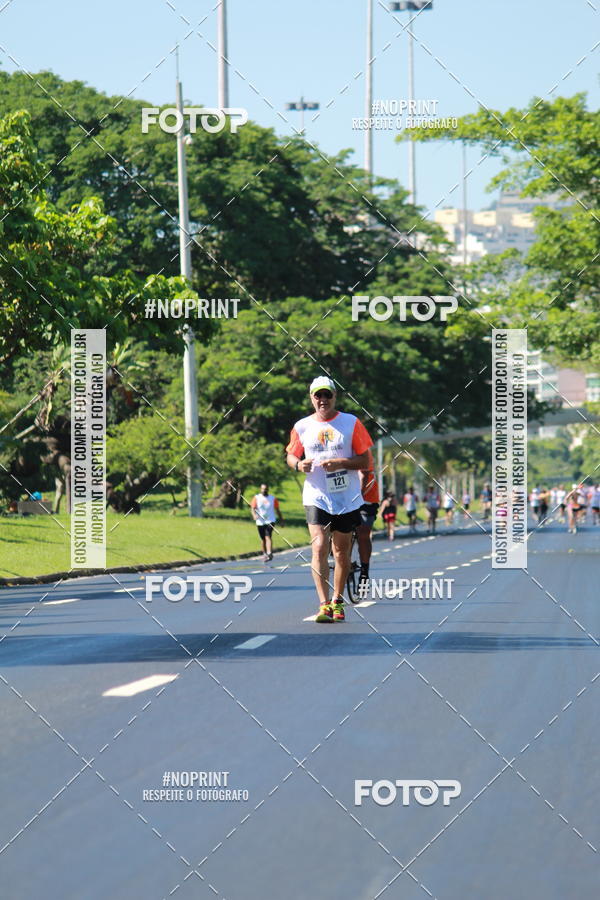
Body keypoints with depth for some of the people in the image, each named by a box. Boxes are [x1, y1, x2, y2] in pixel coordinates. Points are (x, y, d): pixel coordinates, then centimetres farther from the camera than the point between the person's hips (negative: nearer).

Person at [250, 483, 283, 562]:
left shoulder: (273, 498, 4)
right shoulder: (256, 498, 3)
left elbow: (277, 510, 12)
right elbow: (252, 508, -6)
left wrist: (281, 520, 13)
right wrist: (254, 515, -27)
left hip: (270, 521, -2)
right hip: (260, 522, 2)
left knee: (268, 536, -19)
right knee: (263, 539, 11)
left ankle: (269, 553, -29)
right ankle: (264, 554, 27)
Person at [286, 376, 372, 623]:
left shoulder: (351, 423, -1)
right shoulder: (302, 427, 4)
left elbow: (365, 461, -1)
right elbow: (291, 456, 14)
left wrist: (342, 463, -19)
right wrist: (298, 464, -9)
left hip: (347, 498, 0)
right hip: (316, 497, 0)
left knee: (342, 552, 9)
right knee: (319, 547, -15)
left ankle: (337, 600, 26)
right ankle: (324, 605, -19)